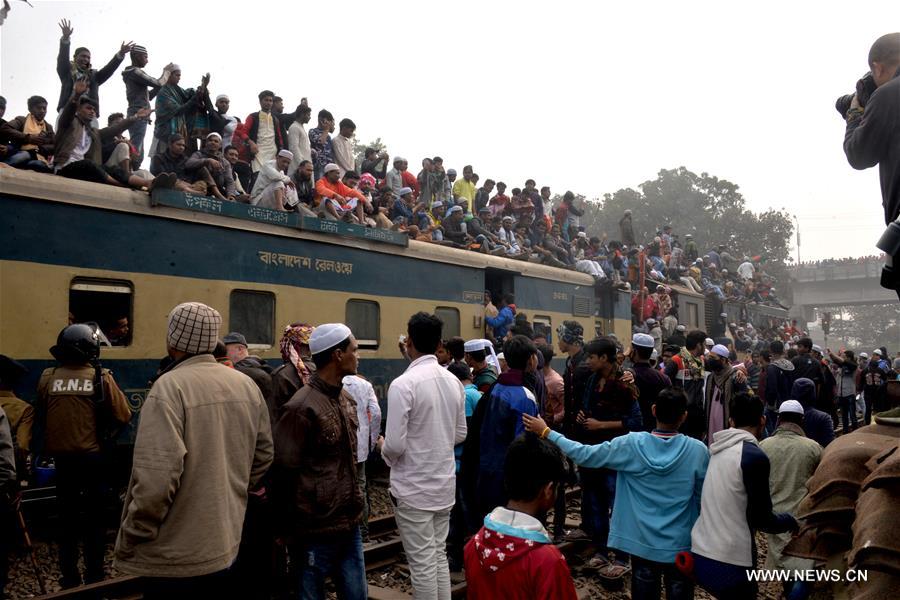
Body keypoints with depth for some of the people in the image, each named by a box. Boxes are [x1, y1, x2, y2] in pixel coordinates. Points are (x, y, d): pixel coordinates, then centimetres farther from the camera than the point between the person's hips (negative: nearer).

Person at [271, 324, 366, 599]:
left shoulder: (346, 399, 9)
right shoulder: (302, 407, -16)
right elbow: (284, 472, -13)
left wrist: (353, 509, 13)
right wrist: (292, 530, -7)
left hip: (349, 525, 7)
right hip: (316, 530, -7)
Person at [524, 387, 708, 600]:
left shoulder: (631, 444, -15)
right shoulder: (698, 450, -14)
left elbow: (584, 455, -8)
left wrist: (546, 432, 1)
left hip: (643, 542, 1)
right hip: (681, 544, -1)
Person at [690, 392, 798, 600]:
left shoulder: (718, 450, 7)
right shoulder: (754, 456, -14)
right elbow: (761, 519, -11)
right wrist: (791, 521, 9)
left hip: (700, 554, 7)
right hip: (729, 564, -7)